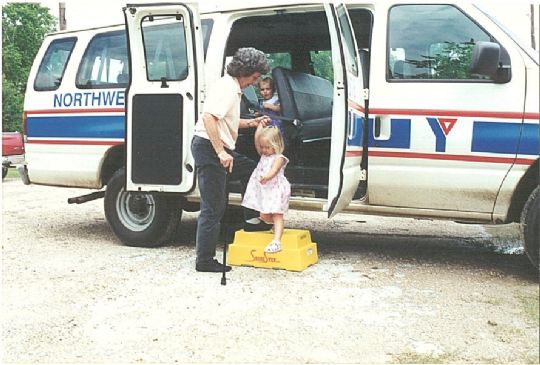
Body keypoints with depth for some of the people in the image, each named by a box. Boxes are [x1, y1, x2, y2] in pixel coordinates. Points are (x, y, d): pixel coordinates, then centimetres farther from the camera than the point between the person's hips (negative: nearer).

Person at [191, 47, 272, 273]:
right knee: (213, 208, -6)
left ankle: (252, 220, 26)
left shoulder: (233, 88, 18)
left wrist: (251, 123, 19)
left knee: (251, 169, 21)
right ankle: (205, 260, 2)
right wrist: (220, 152, -29)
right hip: (209, 147, -10)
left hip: (220, 149, 10)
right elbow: (209, 117, -26)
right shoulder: (226, 87, -14)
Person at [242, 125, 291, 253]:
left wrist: (266, 177, -47)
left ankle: (276, 241, -15)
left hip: (276, 190, -7)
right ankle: (277, 226, 32)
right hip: (263, 190, 7)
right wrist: (260, 125, 6)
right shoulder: (263, 155, 13)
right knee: (264, 216, 7)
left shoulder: (279, 158, -9)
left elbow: (274, 171, -28)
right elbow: (257, 139, 6)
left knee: (277, 215, -8)